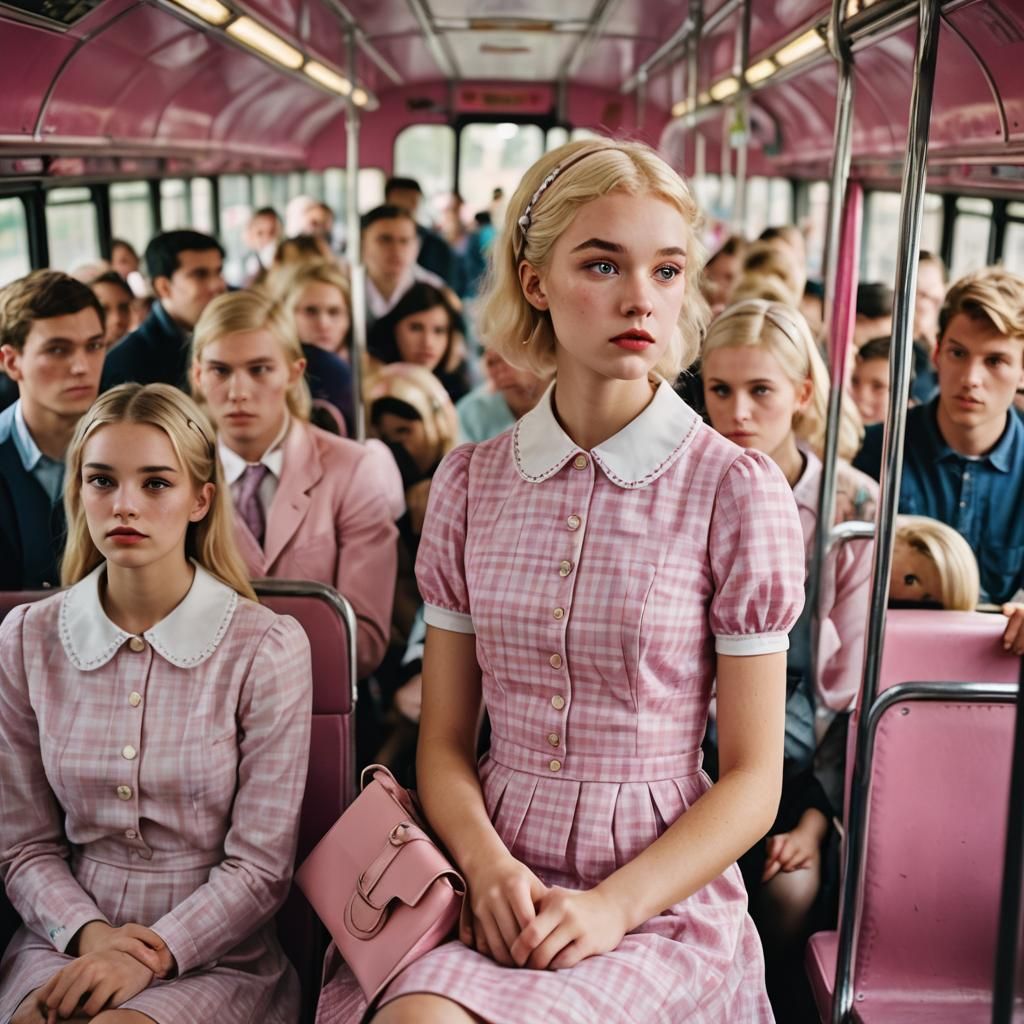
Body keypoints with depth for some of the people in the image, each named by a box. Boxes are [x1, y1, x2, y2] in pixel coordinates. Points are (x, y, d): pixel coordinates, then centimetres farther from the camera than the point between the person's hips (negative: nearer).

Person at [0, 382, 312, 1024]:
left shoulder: (268, 647, -9)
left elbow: (260, 864, -7)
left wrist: (154, 955, -17)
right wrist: (89, 934, -12)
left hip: (216, 953, -2)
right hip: (68, 938, 3)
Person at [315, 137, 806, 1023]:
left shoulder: (737, 491, -6)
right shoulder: (471, 481, 4)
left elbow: (753, 779, -3)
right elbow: (444, 740, 8)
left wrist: (613, 904, -15)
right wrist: (489, 864, -10)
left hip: (662, 889, -3)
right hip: (492, 869, 3)